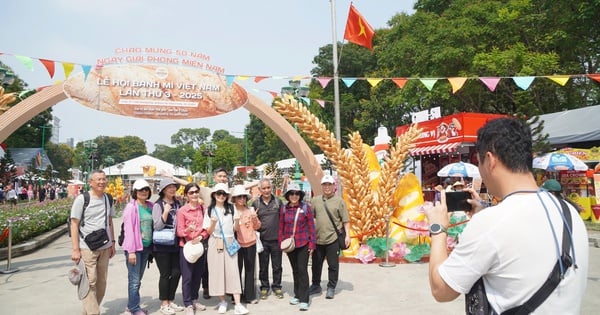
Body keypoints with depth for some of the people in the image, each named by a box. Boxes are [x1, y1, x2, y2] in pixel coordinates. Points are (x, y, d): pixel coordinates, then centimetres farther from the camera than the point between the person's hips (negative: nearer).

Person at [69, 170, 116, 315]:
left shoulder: (108, 199, 8)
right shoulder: (81, 199, -8)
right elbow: (74, 224, -8)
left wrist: (112, 243, 13)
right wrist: (75, 249, -13)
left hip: (105, 247, 5)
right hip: (87, 248, -5)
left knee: (101, 282, 10)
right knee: (90, 282, -5)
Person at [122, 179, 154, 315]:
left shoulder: (150, 206, 8)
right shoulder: (131, 207, -10)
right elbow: (128, 230, -13)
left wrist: (152, 246, 10)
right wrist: (131, 251, -16)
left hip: (146, 247, 6)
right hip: (135, 247, -6)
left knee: (138, 278, 14)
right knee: (134, 279, -1)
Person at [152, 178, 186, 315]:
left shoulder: (178, 204, 7)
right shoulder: (158, 205, -8)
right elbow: (157, 226, -14)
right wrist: (165, 212, -25)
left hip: (175, 245, 5)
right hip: (162, 246, -5)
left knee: (176, 273, 7)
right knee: (165, 274, 2)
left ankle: (171, 301, 24)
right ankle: (164, 304, 17)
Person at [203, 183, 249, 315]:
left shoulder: (231, 208, 5)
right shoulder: (210, 209, 2)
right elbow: (209, 231, 0)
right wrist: (213, 222, -20)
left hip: (230, 242, 0)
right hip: (215, 243, 0)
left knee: (233, 271, -5)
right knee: (218, 271, 3)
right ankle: (222, 301, 19)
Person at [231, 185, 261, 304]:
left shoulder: (250, 210, 5)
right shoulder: (231, 211, -6)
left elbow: (257, 227, 11)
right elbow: (233, 229, -11)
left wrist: (255, 218, -8)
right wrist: (236, 220, -29)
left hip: (251, 243, 3)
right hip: (237, 244, -3)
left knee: (250, 270, 8)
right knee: (237, 269, 2)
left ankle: (250, 295, 18)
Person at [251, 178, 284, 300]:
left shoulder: (278, 201, 2)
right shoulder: (256, 203, 2)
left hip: (276, 239, 0)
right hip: (262, 239, 0)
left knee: (277, 265, 10)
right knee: (263, 266, 10)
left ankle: (277, 286, 25)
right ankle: (264, 287, 26)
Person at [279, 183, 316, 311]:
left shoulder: (306, 207, -6)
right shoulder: (284, 209, 2)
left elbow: (311, 226, -4)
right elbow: (281, 227, 7)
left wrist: (312, 244, -6)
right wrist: (281, 242, 4)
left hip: (303, 244, -3)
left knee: (302, 270, -5)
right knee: (295, 270, 14)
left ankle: (304, 299, 2)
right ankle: (297, 295, 28)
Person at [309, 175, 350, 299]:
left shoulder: (339, 201, -1)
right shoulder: (315, 200, 8)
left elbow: (346, 220, -2)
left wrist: (347, 235, -9)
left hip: (333, 238, -3)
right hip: (317, 238, 4)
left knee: (333, 265, 5)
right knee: (316, 264, 15)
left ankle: (331, 288, 20)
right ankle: (316, 285, 31)